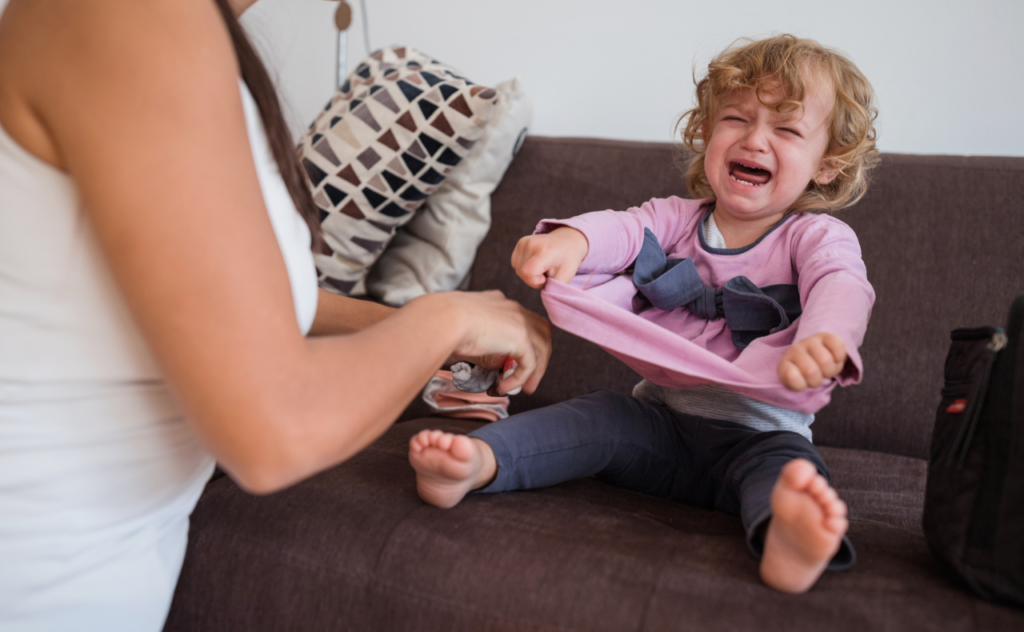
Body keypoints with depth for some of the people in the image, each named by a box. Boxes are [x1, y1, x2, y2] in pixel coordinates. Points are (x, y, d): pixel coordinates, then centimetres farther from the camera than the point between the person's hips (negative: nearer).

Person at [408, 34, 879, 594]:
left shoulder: (818, 237, 0)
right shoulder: (678, 218, 10)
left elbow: (841, 287, -21)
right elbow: (626, 229, -9)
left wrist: (824, 341, -47)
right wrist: (573, 240, -36)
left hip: (757, 431, -3)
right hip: (661, 416, 4)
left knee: (785, 462, -34)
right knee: (599, 416, -22)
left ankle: (786, 538, -65)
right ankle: (477, 463, -40)